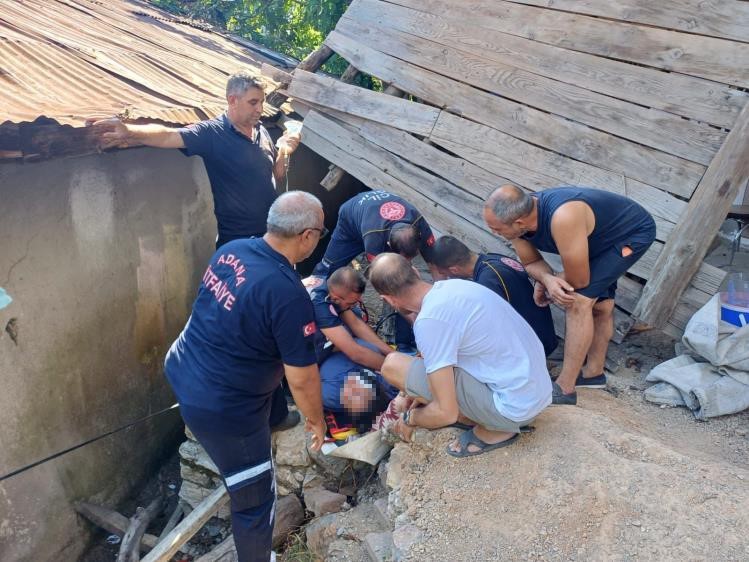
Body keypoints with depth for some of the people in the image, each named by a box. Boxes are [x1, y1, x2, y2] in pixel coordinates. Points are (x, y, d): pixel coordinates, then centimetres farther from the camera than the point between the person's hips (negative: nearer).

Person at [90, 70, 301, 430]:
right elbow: (170, 136, -27)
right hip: (238, 246, -7)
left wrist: (284, 153, 1)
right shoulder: (213, 133, -11)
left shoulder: (261, 132, 9)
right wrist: (130, 132, -44)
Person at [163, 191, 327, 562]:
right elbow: (302, 379, -20)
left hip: (181, 372, 8)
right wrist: (316, 420, 0)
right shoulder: (289, 295, -27)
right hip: (220, 408, -7)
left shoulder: (231, 249, -4)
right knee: (255, 499, 13)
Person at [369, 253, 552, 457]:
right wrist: (410, 390, 29)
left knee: (393, 366, -12)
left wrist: (410, 418, 1)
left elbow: (446, 413, -20)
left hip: (514, 406, -9)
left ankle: (492, 429, -1)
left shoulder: (429, 321, -23)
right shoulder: (452, 285, 3)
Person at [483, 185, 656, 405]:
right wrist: (548, 279, -26)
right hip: (602, 232, 8)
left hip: (634, 231, -8)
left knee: (579, 300, -20)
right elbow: (531, 262, -4)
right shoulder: (518, 216, -21)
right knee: (599, 303, 19)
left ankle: (564, 391, -13)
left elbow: (579, 279, -31)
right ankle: (594, 373, 37)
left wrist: (545, 282, -13)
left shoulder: (563, 218, -44)